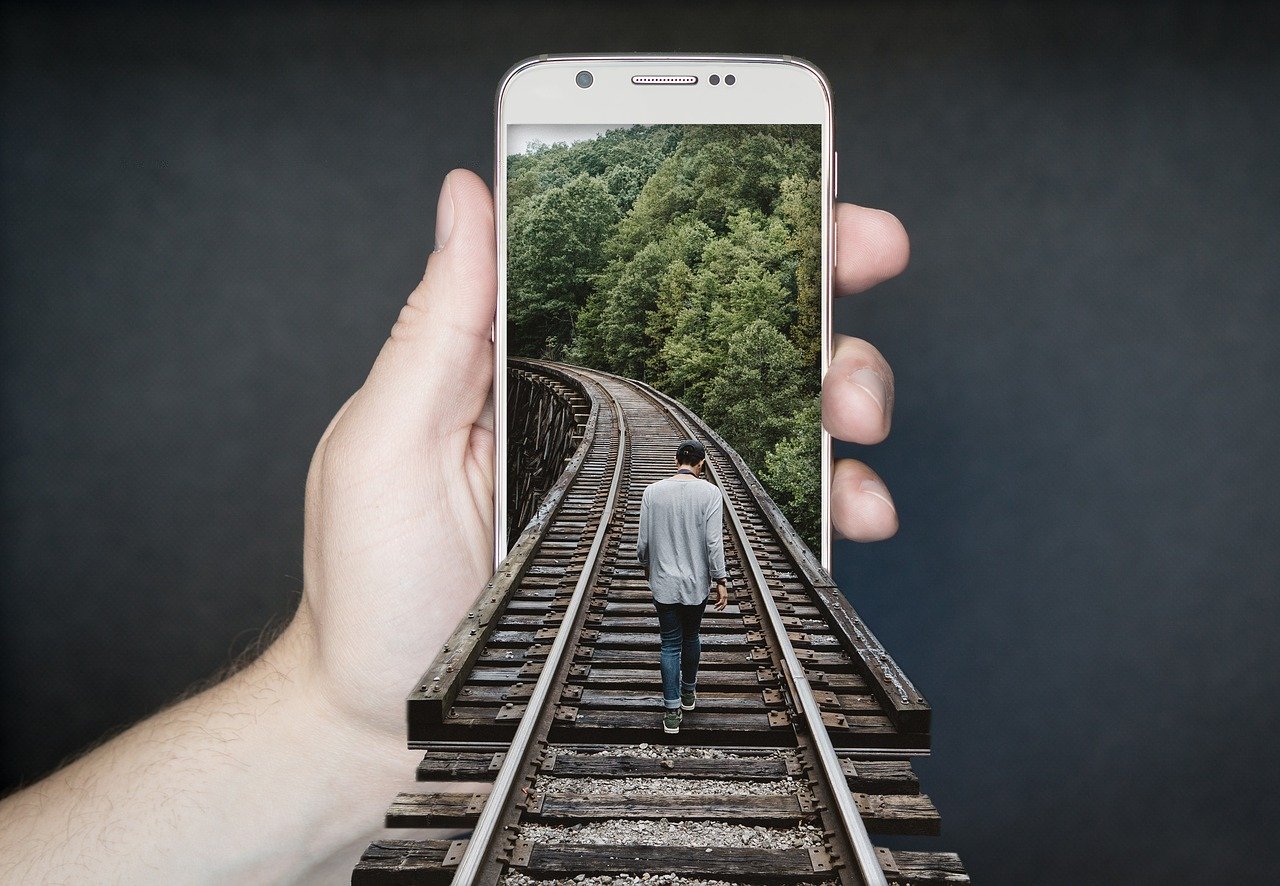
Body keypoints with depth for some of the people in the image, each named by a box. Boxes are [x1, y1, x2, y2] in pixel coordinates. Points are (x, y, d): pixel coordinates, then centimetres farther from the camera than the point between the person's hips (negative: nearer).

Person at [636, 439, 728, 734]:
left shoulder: (652, 491, -6)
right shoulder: (709, 493, -11)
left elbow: (643, 539, -2)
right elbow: (714, 541, -14)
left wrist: (646, 565, 18)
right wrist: (721, 580, -6)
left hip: (663, 582, 0)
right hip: (697, 582, 0)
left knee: (670, 644, 8)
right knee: (691, 637, 21)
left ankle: (672, 710, 7)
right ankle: (689, 691, 39)